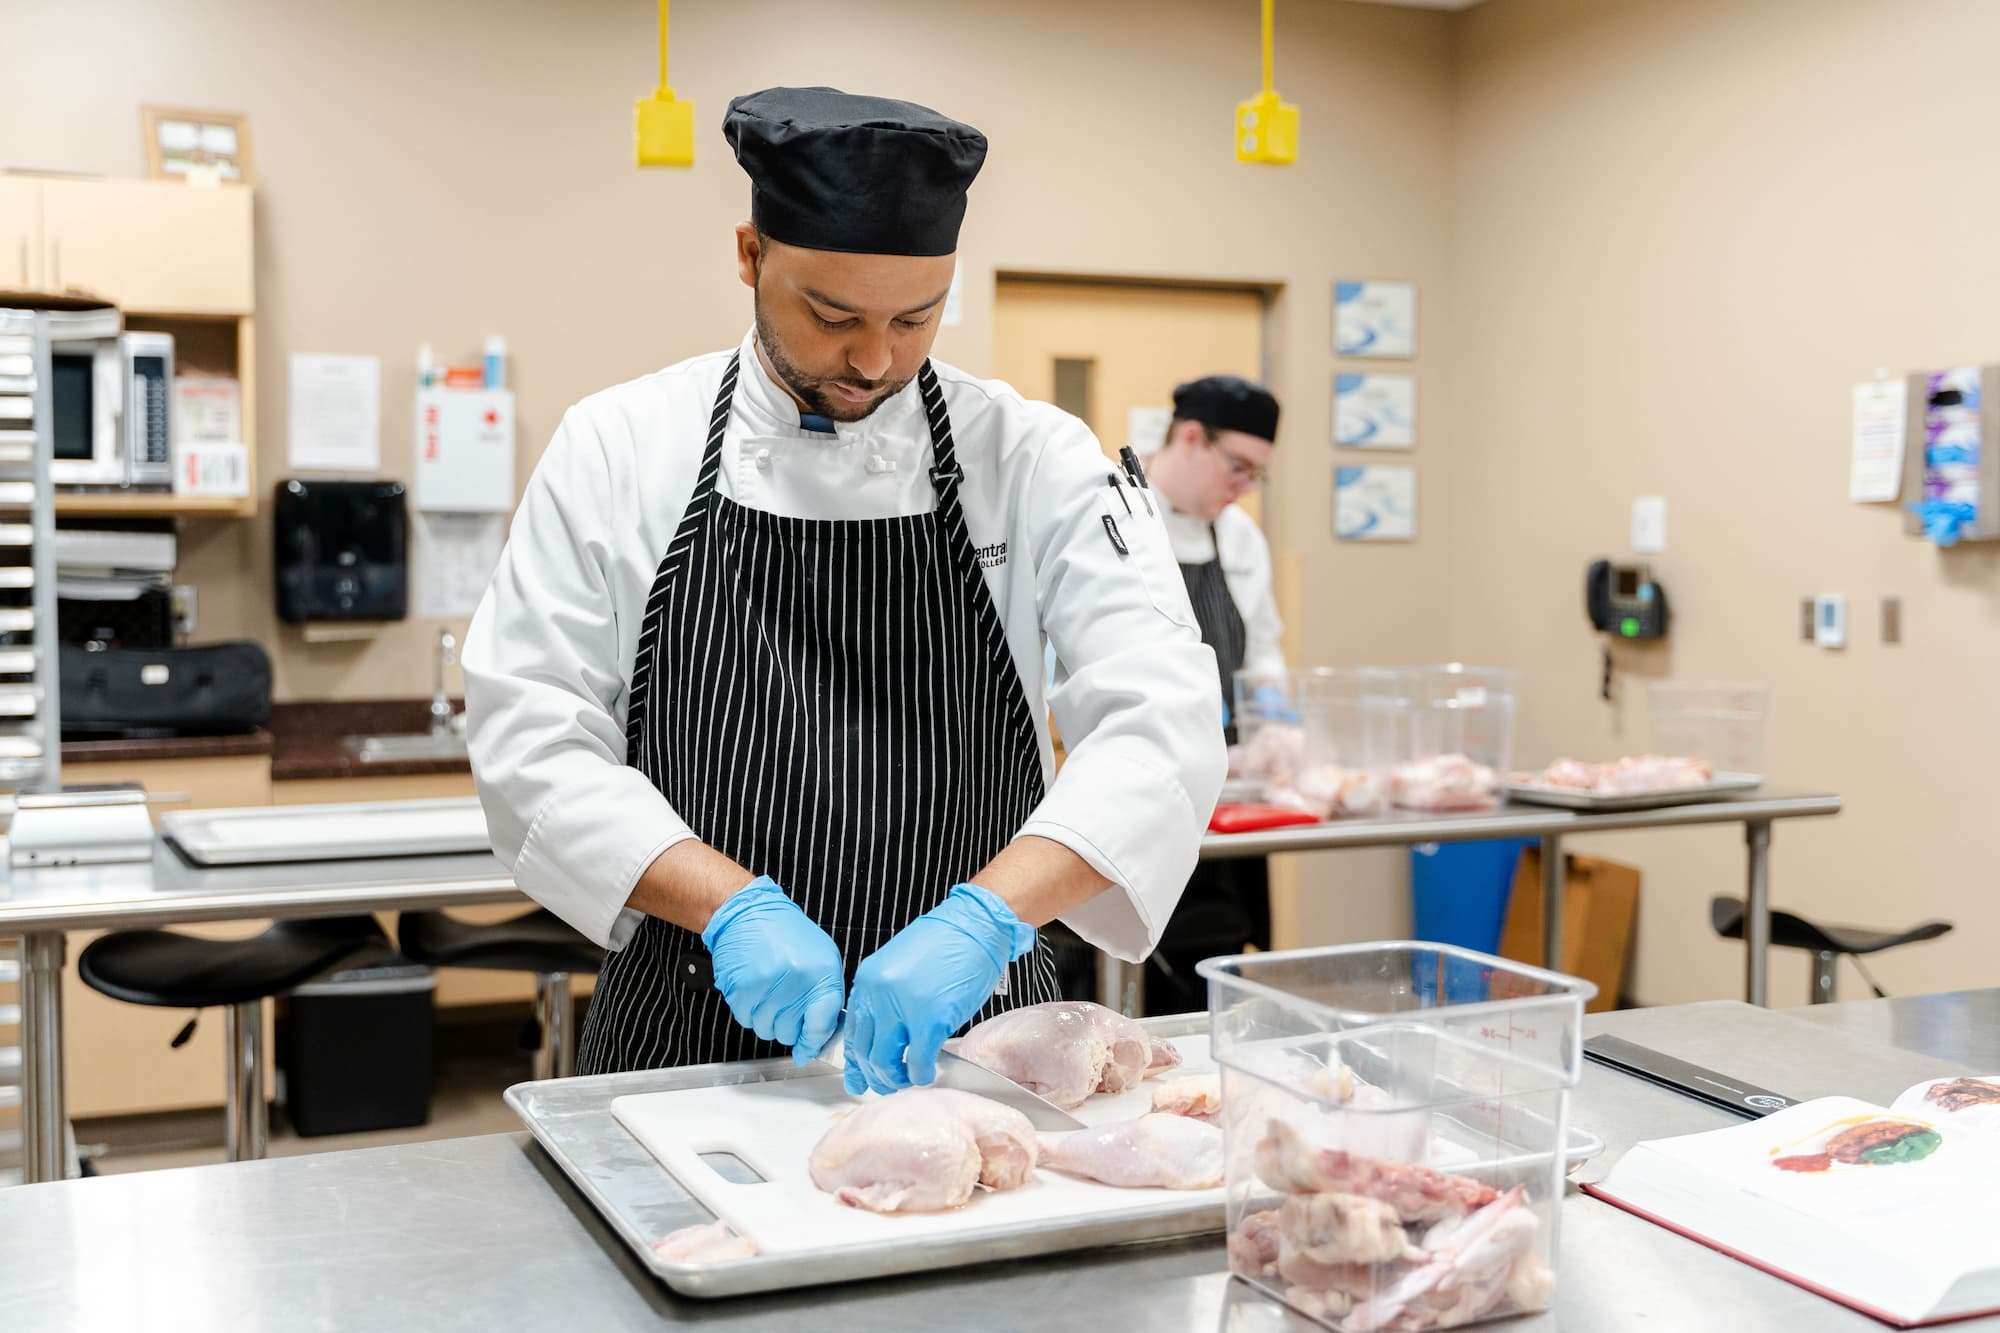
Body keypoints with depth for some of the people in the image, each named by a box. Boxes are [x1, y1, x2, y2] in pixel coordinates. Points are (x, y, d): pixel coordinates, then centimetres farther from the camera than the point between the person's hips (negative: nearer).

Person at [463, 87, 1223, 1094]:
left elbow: (1159, 721, -13)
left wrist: (985, 915, -27)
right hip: (691, 1031, 0)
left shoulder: (1034, 459, -3)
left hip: (962, 1027, 0)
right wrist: (733, 901, -18)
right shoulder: (615, 449, -1)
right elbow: (531, 736, -5)